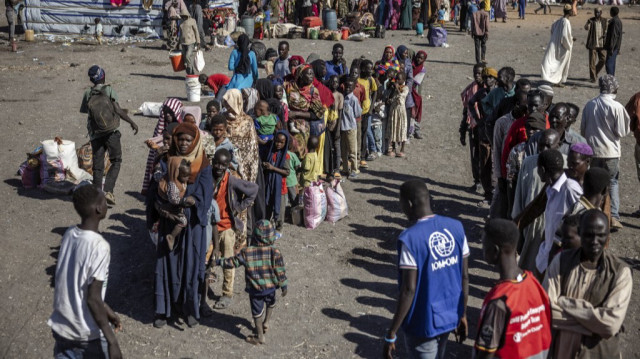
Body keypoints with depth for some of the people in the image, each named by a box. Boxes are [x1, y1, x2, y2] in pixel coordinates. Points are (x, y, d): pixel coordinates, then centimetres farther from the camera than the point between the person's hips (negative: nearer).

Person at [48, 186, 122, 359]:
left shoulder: (69, 234, -2)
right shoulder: (99, 246, -24)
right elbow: (93, 299, -24)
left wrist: (108, 311, 16)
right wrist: (112, 341, -19)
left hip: (61, 327, 6)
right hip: (88, 334, -6)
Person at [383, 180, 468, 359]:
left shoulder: (409, 239, -22)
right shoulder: (456, 227, -3)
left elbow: (409, 290, -22)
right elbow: (464, 277, 3)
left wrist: (391, 334, -15)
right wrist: (462, 315, 15)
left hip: (423, 322, -6)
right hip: (450, 316, 6)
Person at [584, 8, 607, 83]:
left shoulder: (604, 21, 3)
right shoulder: (591, 20, -5)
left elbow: (606, 30, 14)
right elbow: (586, 28, -24)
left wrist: (606, 34, -9)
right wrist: (588, 23, -46)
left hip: (602, 44, 3)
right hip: (593, 44, -2)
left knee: (603, 60, 0)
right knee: (592, 61, -2)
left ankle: (595, 72, 24)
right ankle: (592, 77, 7)